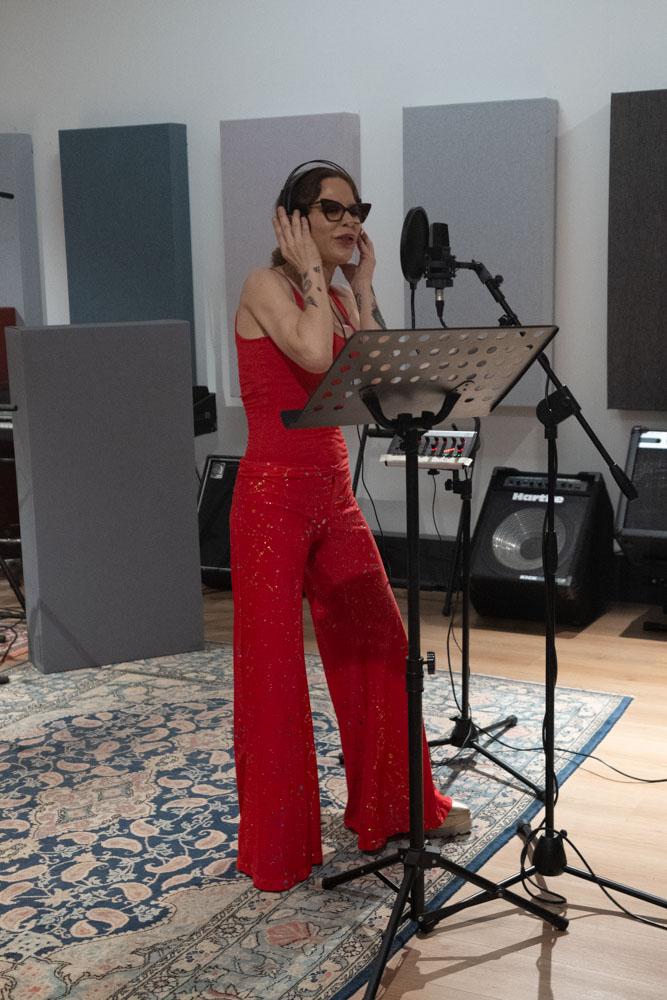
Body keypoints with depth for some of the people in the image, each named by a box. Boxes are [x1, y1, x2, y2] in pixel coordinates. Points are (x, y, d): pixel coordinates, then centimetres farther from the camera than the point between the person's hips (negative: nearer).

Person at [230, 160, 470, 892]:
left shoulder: (338, 300, 13)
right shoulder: (266, 286, -9)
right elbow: (313, 354, -28)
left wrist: (361, 286, 3)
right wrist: (310, 270, -13)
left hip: (334, 493, 8)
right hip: (273, 495, -7)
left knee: (379, 646, 13)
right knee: (273, 666, 0)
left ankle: (396, 804, 31)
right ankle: (275, 844, 16)